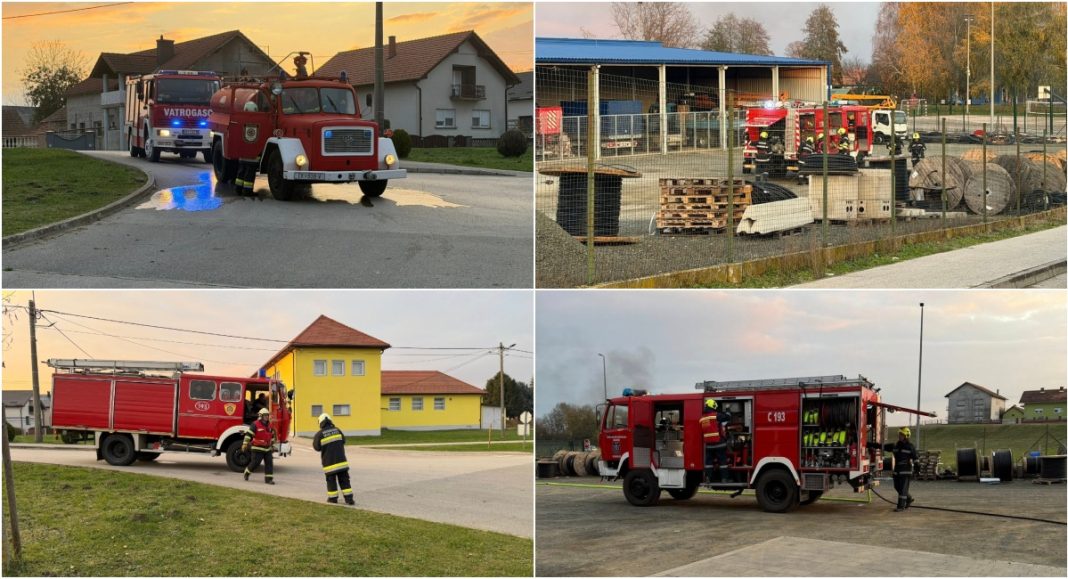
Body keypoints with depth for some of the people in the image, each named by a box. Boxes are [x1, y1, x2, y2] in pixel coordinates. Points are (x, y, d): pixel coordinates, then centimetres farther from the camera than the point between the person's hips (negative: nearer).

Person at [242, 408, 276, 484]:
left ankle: (268, 478, -1)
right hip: (258, 448, -6)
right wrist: (245, 445, -16)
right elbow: (248, 435, -13)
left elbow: (272, 436, 23)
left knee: (269, 463, -3)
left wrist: (272, 446, 22)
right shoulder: (255, 425, -11)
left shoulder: (269, 425, 10)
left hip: (267, 449, 6)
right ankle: (247, 472, 24)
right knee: (255, 463, -3)